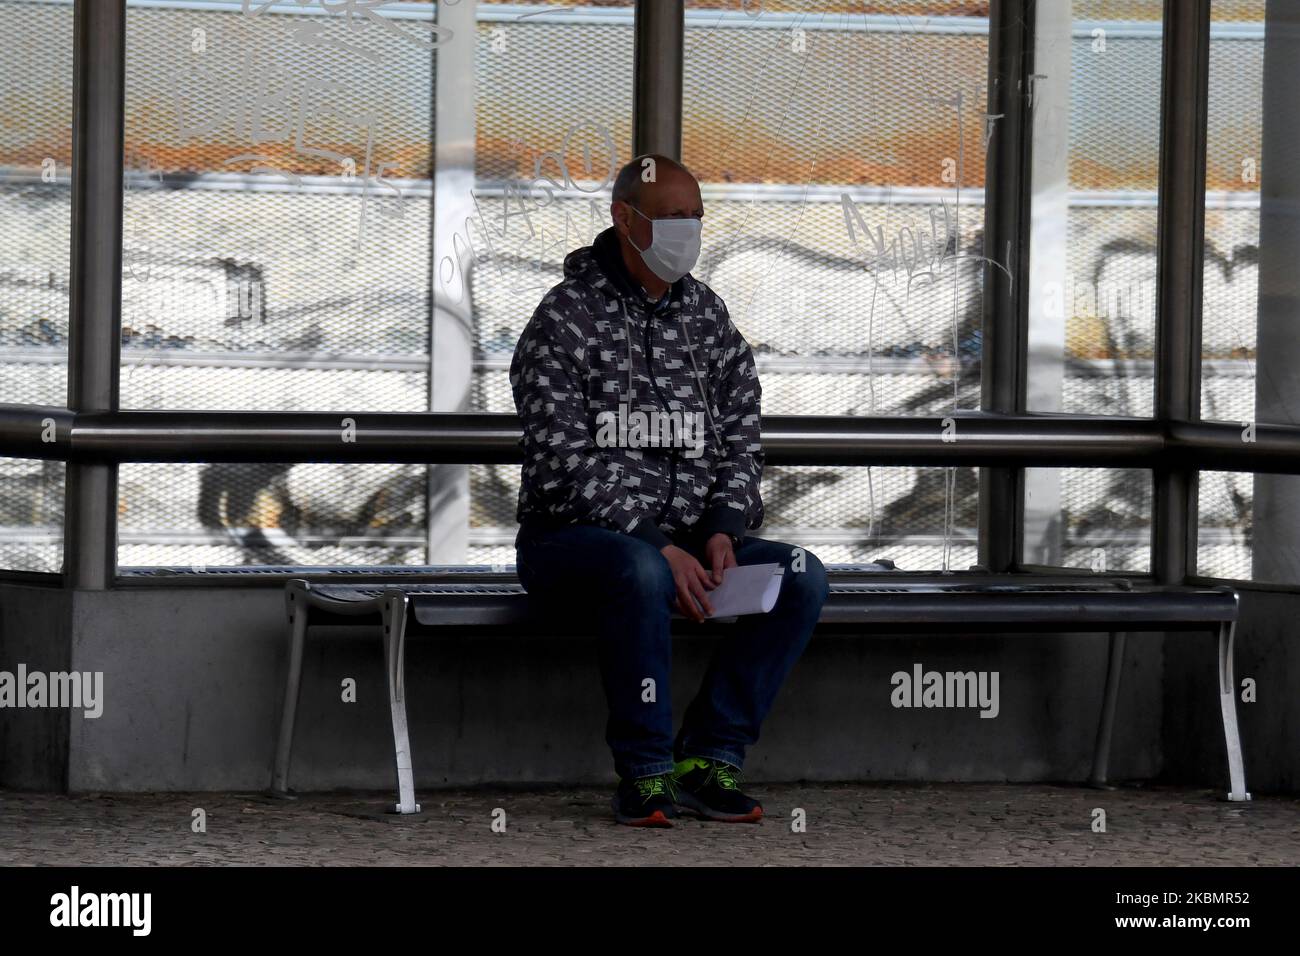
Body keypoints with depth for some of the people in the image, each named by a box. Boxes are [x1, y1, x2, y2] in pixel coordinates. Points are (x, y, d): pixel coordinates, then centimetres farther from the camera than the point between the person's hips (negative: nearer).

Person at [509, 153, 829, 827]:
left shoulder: (706, 314, 12)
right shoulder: (564, 320, -8)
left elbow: (740, 439, 12)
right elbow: (565, 466, -15)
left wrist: (721, 530, -8)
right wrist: (660, 548, -22)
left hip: (685, 542, 6)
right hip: (571, 538, -6)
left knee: (800, 576, -18)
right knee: (641, 571, -39)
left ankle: (708, 757, -15)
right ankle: (645, 773, -27)